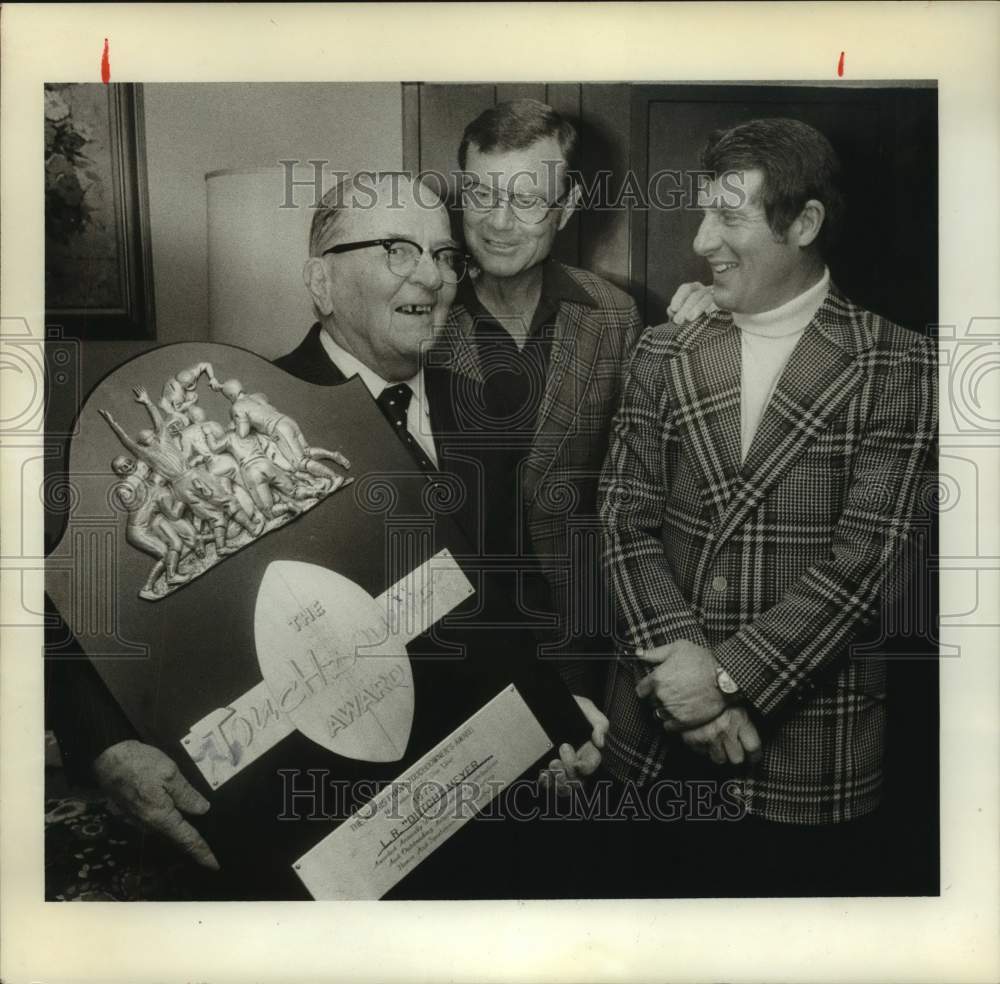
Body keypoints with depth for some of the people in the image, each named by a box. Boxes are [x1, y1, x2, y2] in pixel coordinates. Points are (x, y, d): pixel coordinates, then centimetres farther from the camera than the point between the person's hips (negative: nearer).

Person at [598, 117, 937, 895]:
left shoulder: (895, 365, -4)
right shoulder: (664, 354, 5)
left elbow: (866, 554, -11)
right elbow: (625, 521, -1)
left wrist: (729, 674, -16)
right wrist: (683, 662, -13)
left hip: (813, 743, -2)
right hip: (656, 736, 3)